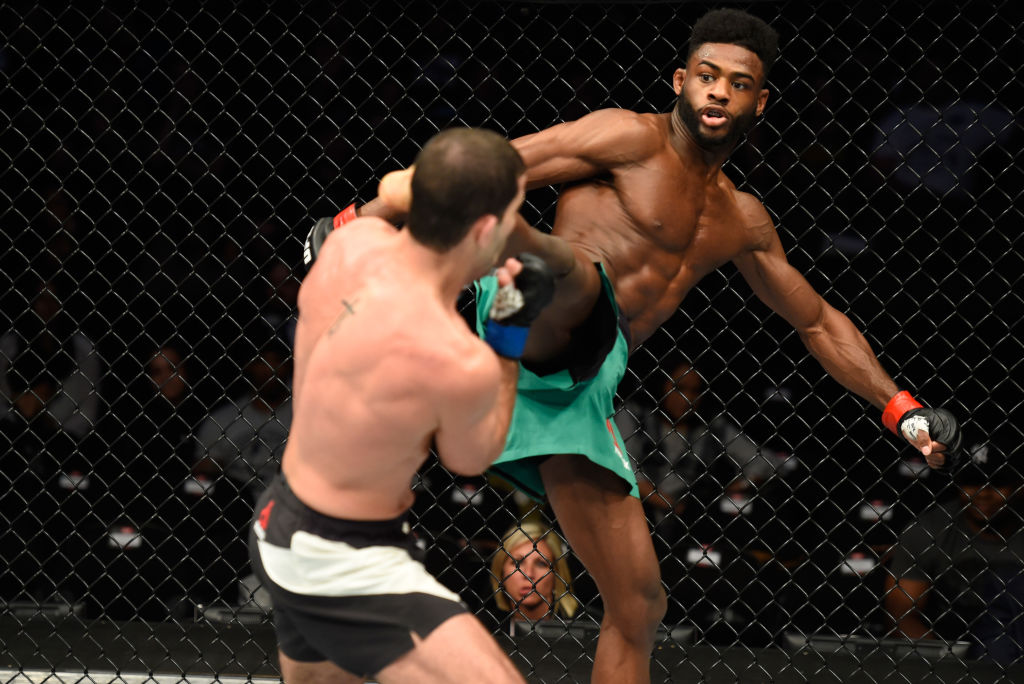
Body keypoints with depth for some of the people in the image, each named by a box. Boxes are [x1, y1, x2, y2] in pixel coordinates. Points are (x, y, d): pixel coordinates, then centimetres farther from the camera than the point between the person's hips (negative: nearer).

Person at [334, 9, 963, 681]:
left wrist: (901, 409, 28)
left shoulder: (741, 220, 25)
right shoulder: (635, 139, 3)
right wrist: (365, 217, -12)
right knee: (580, 270, -41)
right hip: (541, 335, -7)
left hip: (582, 391, 7)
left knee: (639, 606, 6)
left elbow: (819, 322, 36)